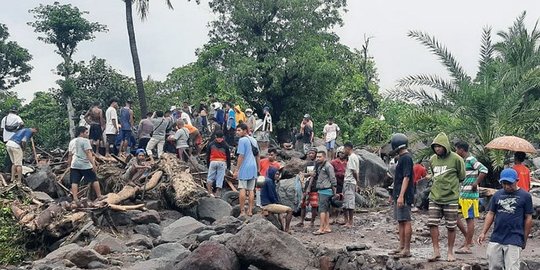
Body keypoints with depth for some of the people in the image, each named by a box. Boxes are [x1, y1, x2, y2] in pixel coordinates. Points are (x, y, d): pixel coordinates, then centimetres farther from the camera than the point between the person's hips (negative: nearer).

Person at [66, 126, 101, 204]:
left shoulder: (72, 141, 15)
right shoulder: (85, 140, -6)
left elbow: (70, 155, 18)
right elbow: (88, 153, -16)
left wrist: (70, 165, 26)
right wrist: (93, 164, -21)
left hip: (74, 165, 6)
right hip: (85, 165, -6)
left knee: (74, 182, 0)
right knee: (94, 180, 6)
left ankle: (75, 199, -11)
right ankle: (99, 196, 8)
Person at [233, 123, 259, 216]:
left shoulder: (242, 140, -10)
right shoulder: (254, 140, 14)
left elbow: (241, 156, -14)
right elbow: (257, 155, 18)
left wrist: (236, 170, -12)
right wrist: (258, 168, 25)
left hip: (244, 168, -7)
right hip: (253, 168, 7)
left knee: (242, 189, -4)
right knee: (251, 190, 8)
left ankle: (242, 211, -5)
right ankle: (250, 211, 10)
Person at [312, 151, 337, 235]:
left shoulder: (328, 166, -12)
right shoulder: (319, 166, 17)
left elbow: (332, 178, -13)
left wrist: (334, 190, -13)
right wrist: (314, 175, 9)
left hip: (326, 190, -9)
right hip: (320, 190, 9)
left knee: (322, 209, -11)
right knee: (326, 209, 11)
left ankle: (321, 228, -10)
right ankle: (327, 227, 14)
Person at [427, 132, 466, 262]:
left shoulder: (456, 159, -9)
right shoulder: (432, 159, 6)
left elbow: (461, 176, 3)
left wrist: (450, 184, 8)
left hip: (451, 198, -4)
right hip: (434, 197, 4)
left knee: (451, 226, 5)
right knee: (432, 223, -3)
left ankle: (450, 252, 18)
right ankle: (436, 251, 8)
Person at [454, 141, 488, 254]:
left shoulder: (471, 160, -13)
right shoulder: (464, 161, 15)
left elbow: (484, 170, -27)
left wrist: (476, 183, -21)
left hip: (469, 195, -10)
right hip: (462, 194, 10)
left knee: (469, 219, -3)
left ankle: (467, 246, 3)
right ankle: (468, 239, 20)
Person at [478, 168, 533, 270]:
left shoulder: (525, 196, -1)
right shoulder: (497, 195, 9)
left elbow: (528, 218, 3)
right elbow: (491, 214, 13)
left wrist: (525, 239, 5)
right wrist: (483, 233, 6)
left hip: (514, 240, -4)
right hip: (496, 238, 4)